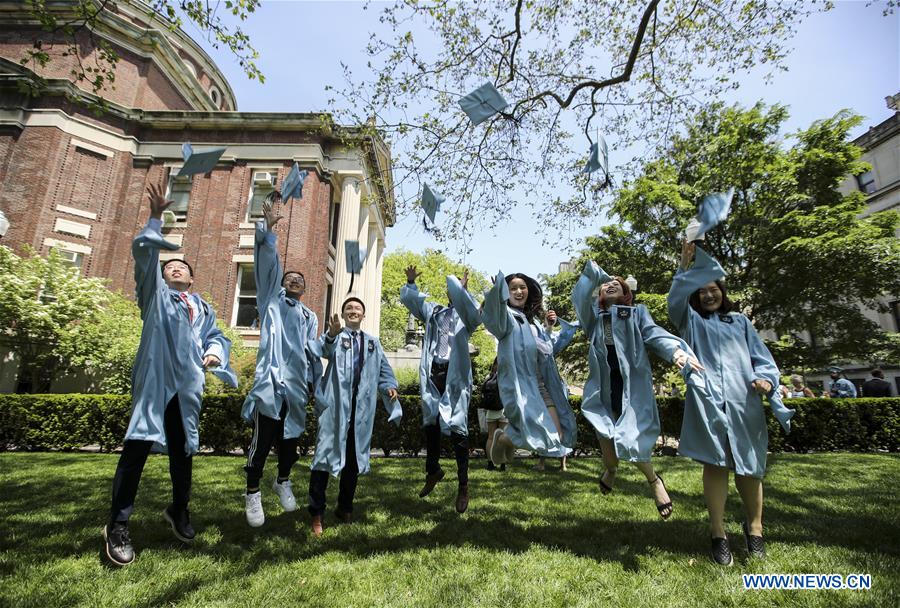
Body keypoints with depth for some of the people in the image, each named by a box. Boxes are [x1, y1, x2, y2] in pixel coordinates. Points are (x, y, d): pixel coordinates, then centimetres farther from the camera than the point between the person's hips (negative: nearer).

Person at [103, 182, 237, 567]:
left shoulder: (202, 308, 21)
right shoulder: (155, 292, 12)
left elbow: (216, 336, 14)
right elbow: (143, 249, 0)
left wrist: (214, 354, -7)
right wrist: (156, 218, -2)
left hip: (187, 382, 4)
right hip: (154, 378, -3)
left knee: (182, 448, 11)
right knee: (139, 445, -9)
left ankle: (179, 510, 27)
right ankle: (117, 525, 3)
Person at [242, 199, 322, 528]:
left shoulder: (310, 317, 21)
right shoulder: (272, 299, 12)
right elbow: (268, 260, 0)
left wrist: (319, 383, 15)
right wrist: (266, 229, -8)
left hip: (297, 385, 4)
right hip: (271, 380, -4)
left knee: (290, 437, 13)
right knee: (262, 440, -3)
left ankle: (283, 482, 33)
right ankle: (252, 493, 13)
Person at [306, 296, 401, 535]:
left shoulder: (373, 342, 17)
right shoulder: (334, 336, 4)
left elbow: (384, 369, 17)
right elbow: (321, 350, -18)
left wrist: (389, 386, -3)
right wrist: (331, 335, -40)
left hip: (361, 407, 4)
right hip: (335, 404, -4)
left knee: (354, 459, 12)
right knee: (326, 455, -2)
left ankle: (345, 508, 27)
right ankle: (316, 513, 10)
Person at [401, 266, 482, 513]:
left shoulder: (466, 315, 2)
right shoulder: (433, 311, 15)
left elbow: (474, 314, -20)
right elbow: (409, 300, 17)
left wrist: (461, 288, -21)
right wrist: (410, 282, 2)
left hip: (455, 376, -5)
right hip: (432, 374, 5)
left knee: (457, 428, -4)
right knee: (430, 424, 16)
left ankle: (463, 484, 12)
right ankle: (433, 470, 38)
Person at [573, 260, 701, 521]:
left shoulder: (637, 312, 13)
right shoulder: (594, 316, 17)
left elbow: (653, 333, -5)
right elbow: (579, 298, -1)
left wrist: (676, 351, -24)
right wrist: (592, 272, -9)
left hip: (633, 384, -2)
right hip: (604, 385, 2)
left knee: (631, 439, -10)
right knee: (605, 436, 4)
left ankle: (654, 480, 23)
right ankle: (611, 469, 42)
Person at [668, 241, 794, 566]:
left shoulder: (740, 321, 20)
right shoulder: (691, 321, 15)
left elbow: (762, 357, 14)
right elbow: (675, 300, -5)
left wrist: (766, 379, -6)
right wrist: (685, 267, -11)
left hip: (743, 402, 2)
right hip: (707, 401, -2)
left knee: (748, 466, 8)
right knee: (715, 464, -3)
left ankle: (754, 527, 28)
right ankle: (718, 533, 6)